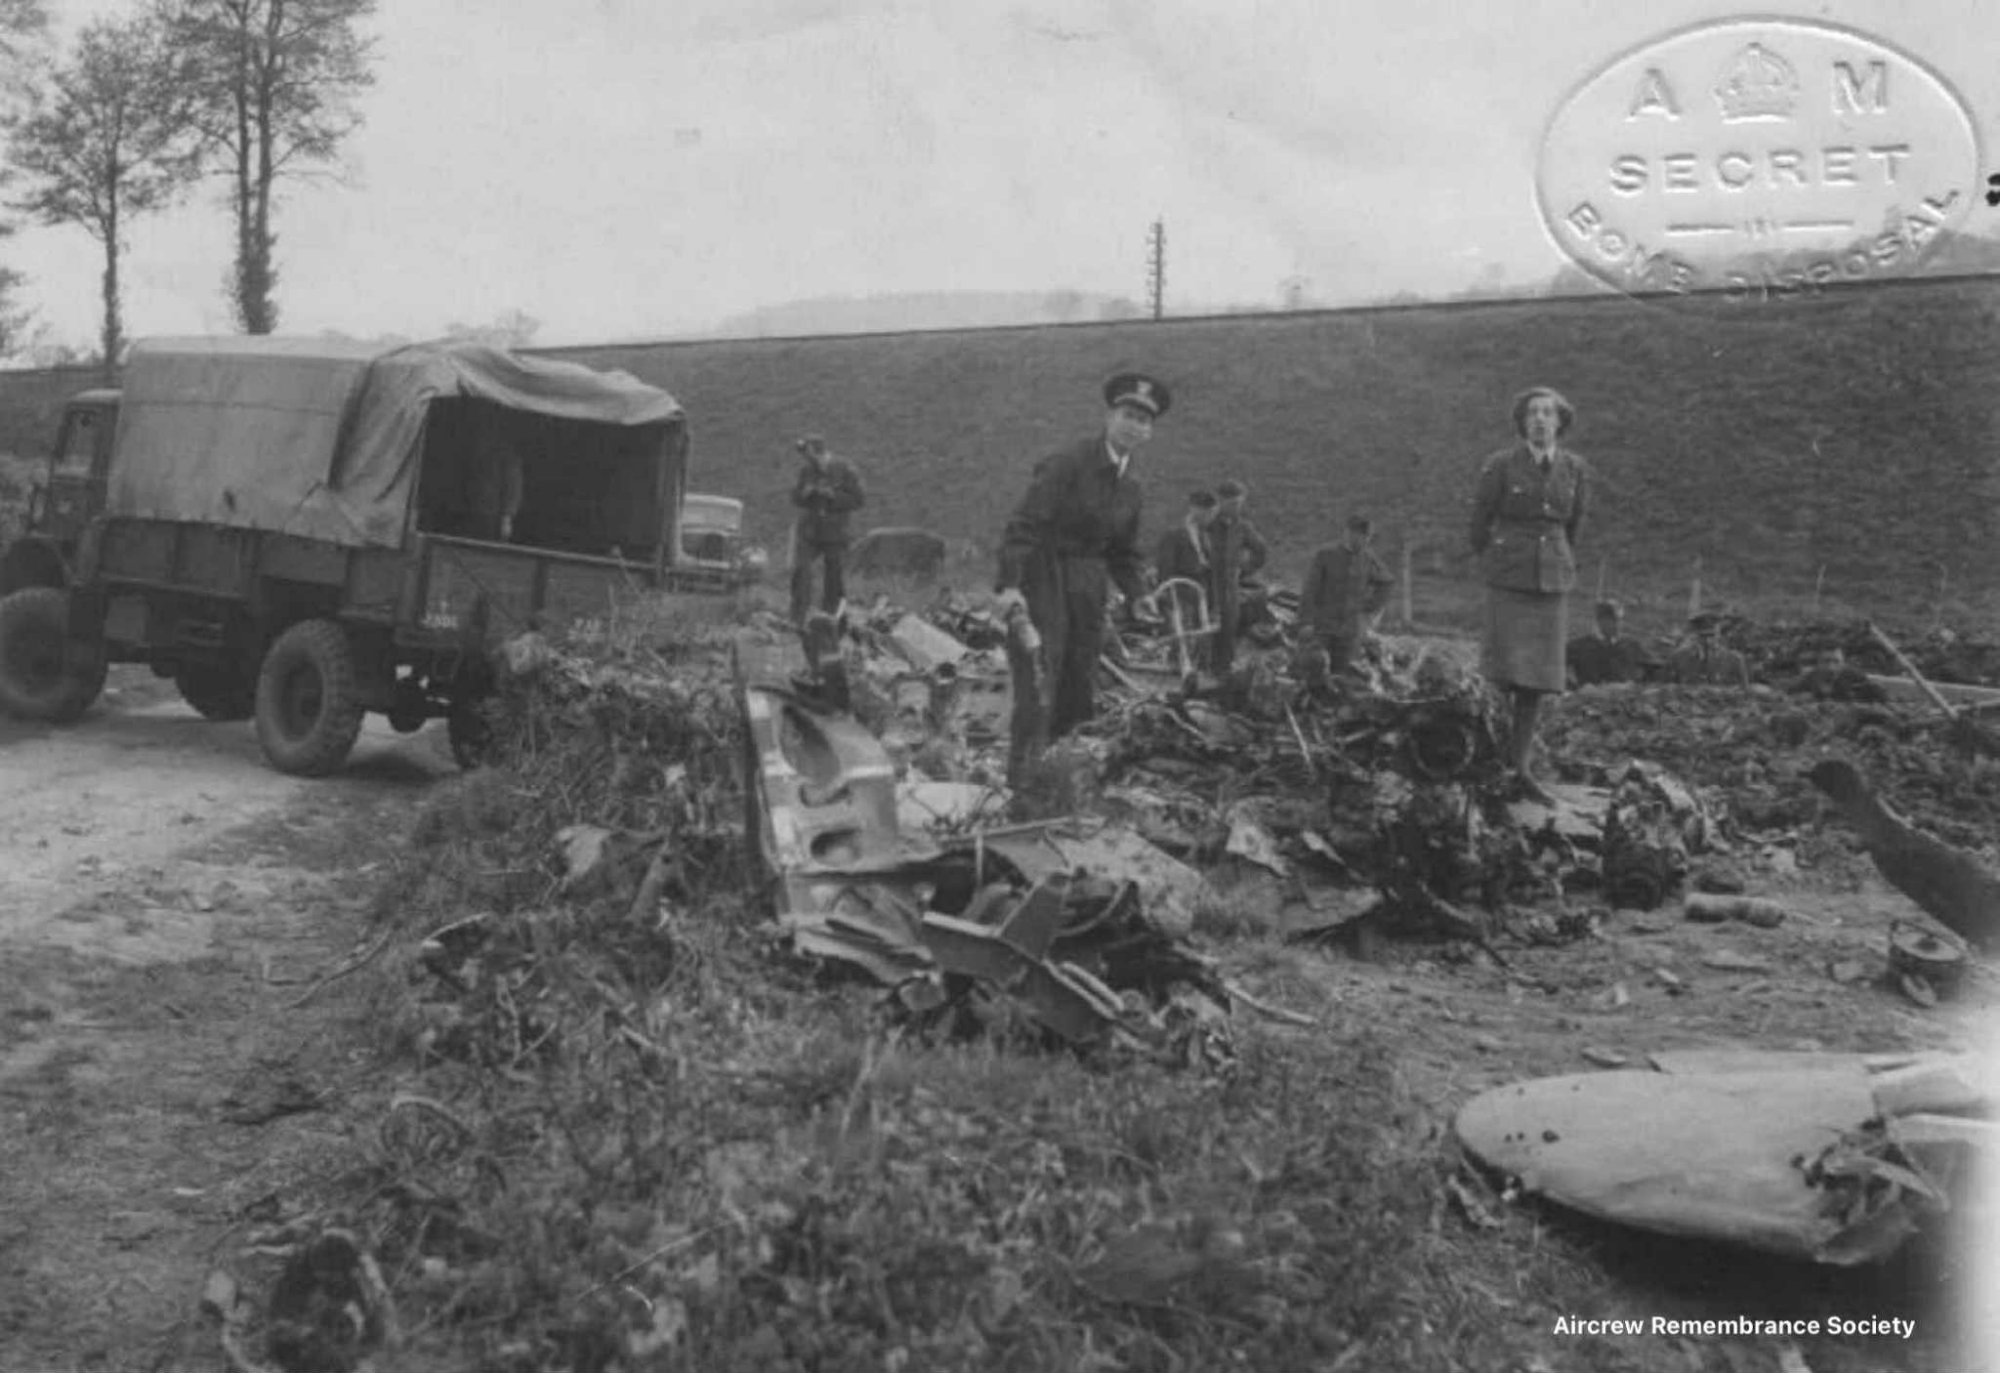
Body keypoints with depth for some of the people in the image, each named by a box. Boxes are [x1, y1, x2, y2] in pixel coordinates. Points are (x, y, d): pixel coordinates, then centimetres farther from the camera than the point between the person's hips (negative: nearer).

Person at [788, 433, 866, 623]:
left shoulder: (845, 470, -8)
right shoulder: (806, 469, 2)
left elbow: (859, 500, -8)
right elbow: (795, 499, 11)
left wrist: (832, 495, -18)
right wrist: (804, 493, -12)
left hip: (835, 534, -2)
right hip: (808, 531, 2)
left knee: (834, 578, 4)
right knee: (800, 571, -12)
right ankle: (797, 620, -7)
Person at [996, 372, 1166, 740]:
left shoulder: (1130, 486, 11)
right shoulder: (1066, 463, -13)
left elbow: (1124, 551, 21)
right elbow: (1024, 523, -19)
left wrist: (1137, 593, 4)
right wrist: (1009, 584, -29)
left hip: (1088, 583, 7)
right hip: (1044, 573, -7)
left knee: (1082, 684, 8)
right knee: (1041, 672, -12)